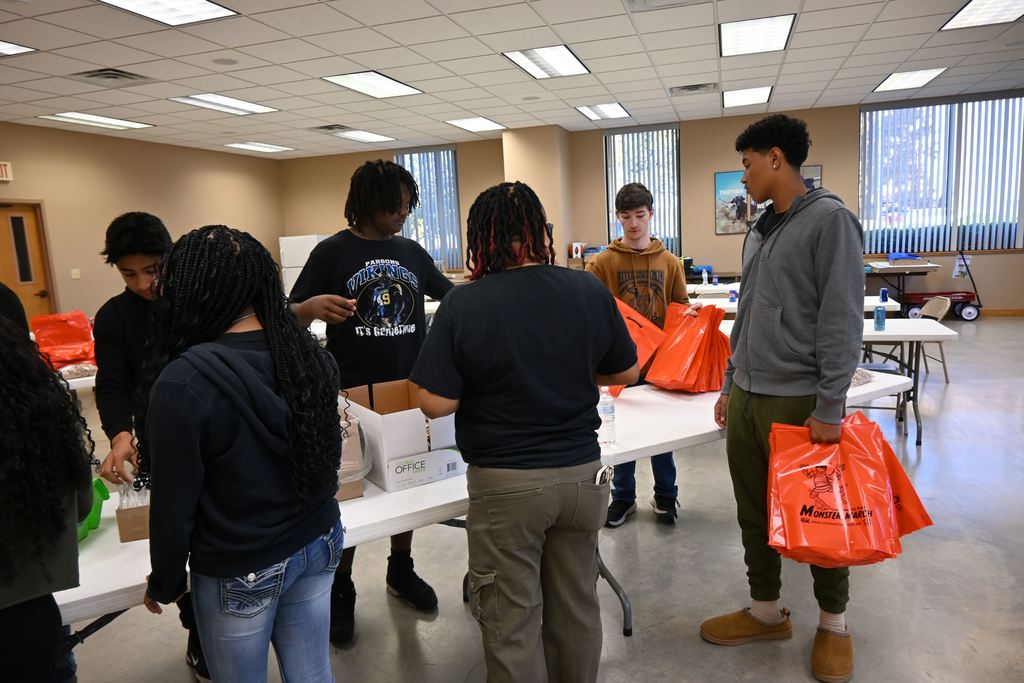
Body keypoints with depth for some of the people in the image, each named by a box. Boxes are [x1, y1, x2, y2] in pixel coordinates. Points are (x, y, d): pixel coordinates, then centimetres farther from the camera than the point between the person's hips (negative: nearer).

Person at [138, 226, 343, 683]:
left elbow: (174, 502, -15)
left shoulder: (185, 380, -23)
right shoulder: (310, 354, -7)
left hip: (240, 573, -4)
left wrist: (165, 582, 2)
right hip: (318, 544, 5)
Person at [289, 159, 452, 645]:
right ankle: (341, 590, 25)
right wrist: (312, 306, -32)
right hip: (353, 396, -4)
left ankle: (401, 570, 36)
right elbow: (290, 316, -10)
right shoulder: (333, 251, -7)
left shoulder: (413, 252, 6)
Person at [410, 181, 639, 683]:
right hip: (582, 473, 4)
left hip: (506, 484, -4)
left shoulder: (463, 305, -16)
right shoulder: (590, 291, -6)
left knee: (512, 623, 14)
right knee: (577, 608, 23)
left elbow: (436, 404, -16)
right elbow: (626, 372, 5)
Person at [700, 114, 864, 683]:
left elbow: (841, 320, -14)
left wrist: (829, 407, -16)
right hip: (747, 399, 7)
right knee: (754, 513, 14)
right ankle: (766, 611, 32)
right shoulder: (759, 231, 14)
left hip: (800, 402, -7)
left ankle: (832, 623, 30)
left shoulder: (829, 219, -9)